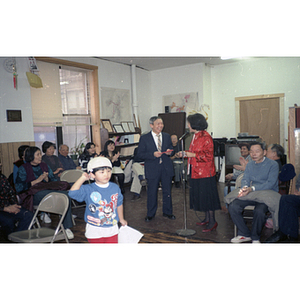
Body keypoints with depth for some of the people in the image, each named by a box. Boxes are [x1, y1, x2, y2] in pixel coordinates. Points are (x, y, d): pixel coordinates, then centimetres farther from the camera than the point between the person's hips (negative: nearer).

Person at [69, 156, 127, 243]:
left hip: (112, 230, 3)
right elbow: (72, 193, -29)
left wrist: (121, 219, 22)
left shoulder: (115, 187, -3)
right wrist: (82, 178, -25)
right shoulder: (88, 190, -14)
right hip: (94, 231, -2)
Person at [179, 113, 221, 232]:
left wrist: (192, 154, -20)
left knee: (207, 196, -2)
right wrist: (185, 154, 8)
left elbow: (208, 156, -20)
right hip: (196, 172, 9)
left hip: (205, 173, -9)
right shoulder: (195, 136, 13)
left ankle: (212, 222, 10)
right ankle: (207, 218, 28)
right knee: (199, 195, 14)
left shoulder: (206, 137, -16)